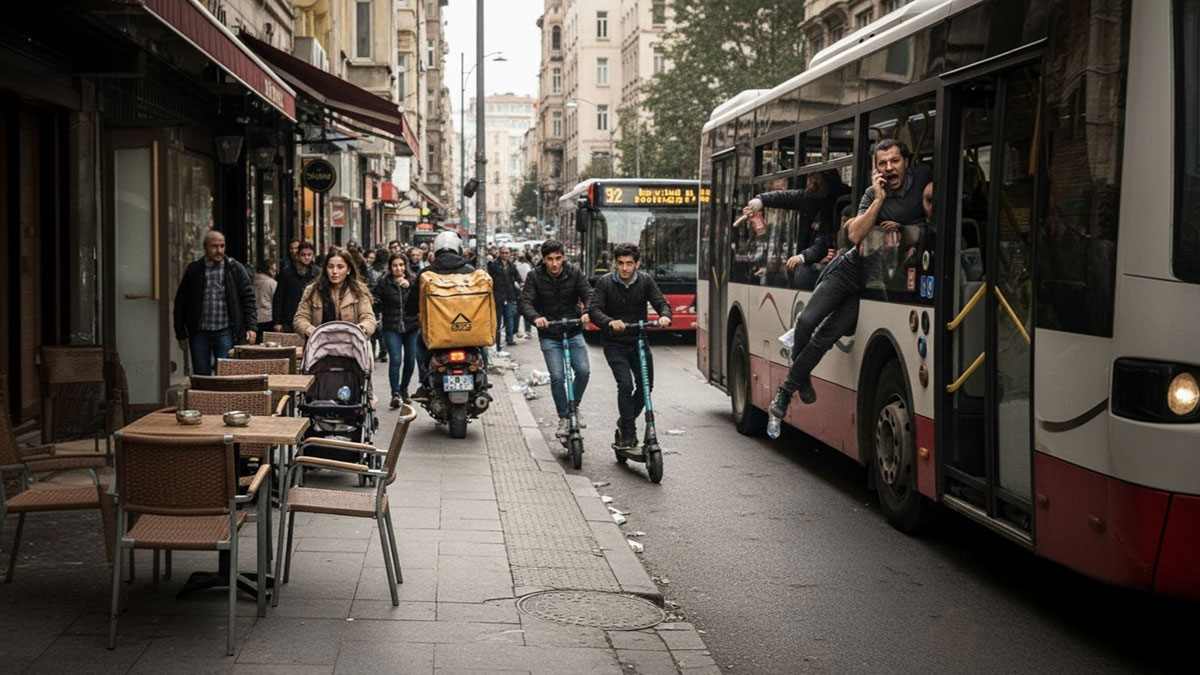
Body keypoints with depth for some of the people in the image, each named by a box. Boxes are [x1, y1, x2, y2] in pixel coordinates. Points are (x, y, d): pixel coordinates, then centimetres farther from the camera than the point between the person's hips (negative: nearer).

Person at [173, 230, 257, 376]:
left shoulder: (235, 269, 3)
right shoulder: (194, 270, 6)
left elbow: (248, 299, 3)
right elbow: (180, 303, 9)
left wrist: (251, 327, -7)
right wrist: (181, 335, 7)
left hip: (225, 333, -1)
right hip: (199, 333, 1)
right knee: (201, 376, 5)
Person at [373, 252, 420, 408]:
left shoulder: (413, 281, 2)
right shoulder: (384, 283, 0)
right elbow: (373, 299, 8)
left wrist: (409, 285, -25)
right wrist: (384, 310, -5)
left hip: (411, 327, 2)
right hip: (392, 328, -2)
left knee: (410, 360, 8)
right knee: (395, 360, -12)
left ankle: (404, 389, 29)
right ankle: (395, 393, -7)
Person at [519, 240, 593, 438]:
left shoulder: (574, 272, -4)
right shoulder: (534, 277, -7)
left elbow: (588, 294, -11)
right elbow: (525, 301, -15)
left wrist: (587, 311, -34)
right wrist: (535, 317, -37)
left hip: (573, 332, 1)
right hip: (549, 335, -1)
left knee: (583, 371, -11)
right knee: (557, 377, -9)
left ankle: (574, 407, 14)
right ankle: (563, 417, 8)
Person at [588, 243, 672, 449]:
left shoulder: (645, 281, -2)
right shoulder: (605, 283, -9)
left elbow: (660, 302, -6)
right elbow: (594, 310, -15)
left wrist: (664, 316, -29)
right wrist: (610, 322, -35)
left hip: (639, 342, 3)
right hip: (615, 344, -3)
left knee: (646, 385, -2)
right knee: (625, 384, -17)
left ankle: (625, 422, 24)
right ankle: (628, 436, -8)